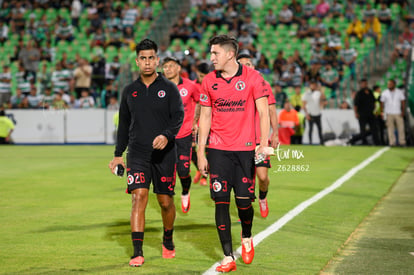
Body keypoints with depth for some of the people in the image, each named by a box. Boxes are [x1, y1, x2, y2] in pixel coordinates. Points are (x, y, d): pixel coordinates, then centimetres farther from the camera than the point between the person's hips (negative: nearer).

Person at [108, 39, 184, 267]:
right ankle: (137, 253, -14)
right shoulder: (130, 91, 11)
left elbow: (178, 116, -8)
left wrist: (167, 136, -27)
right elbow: (124, 124, 17)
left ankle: (168, 241, 33)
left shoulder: (169, 88, 2)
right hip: (137, 154, 1)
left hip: (164, 154, -1)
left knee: (165, 202, 6)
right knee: (139, 197, -12)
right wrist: (118, 154, 15)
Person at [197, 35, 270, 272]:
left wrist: (264, 143, -13)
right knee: (221, 202, -4)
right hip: (218, 150, 2)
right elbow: (205, 117, 10)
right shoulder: (209, 81, 5)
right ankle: (228, 258, 2)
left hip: (245, 149, -2)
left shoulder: (252, 77, -3)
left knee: (244, 201, -1)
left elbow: (263, 112, -2)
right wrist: (201, 153, 6)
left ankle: (247, 238, 31)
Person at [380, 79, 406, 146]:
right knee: (390, 128, -4)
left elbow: (403, 102, 6)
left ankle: (402, 142, 3)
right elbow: (382, 103, 7)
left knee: (401, 128, -3)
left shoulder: (400, 92, 5)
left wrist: (403, 111, -3)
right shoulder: (384, 93, 5)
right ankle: (392, 142, -1)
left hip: (398, 113, 0)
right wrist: (382, 112, 0)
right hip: (389, 113, 0)